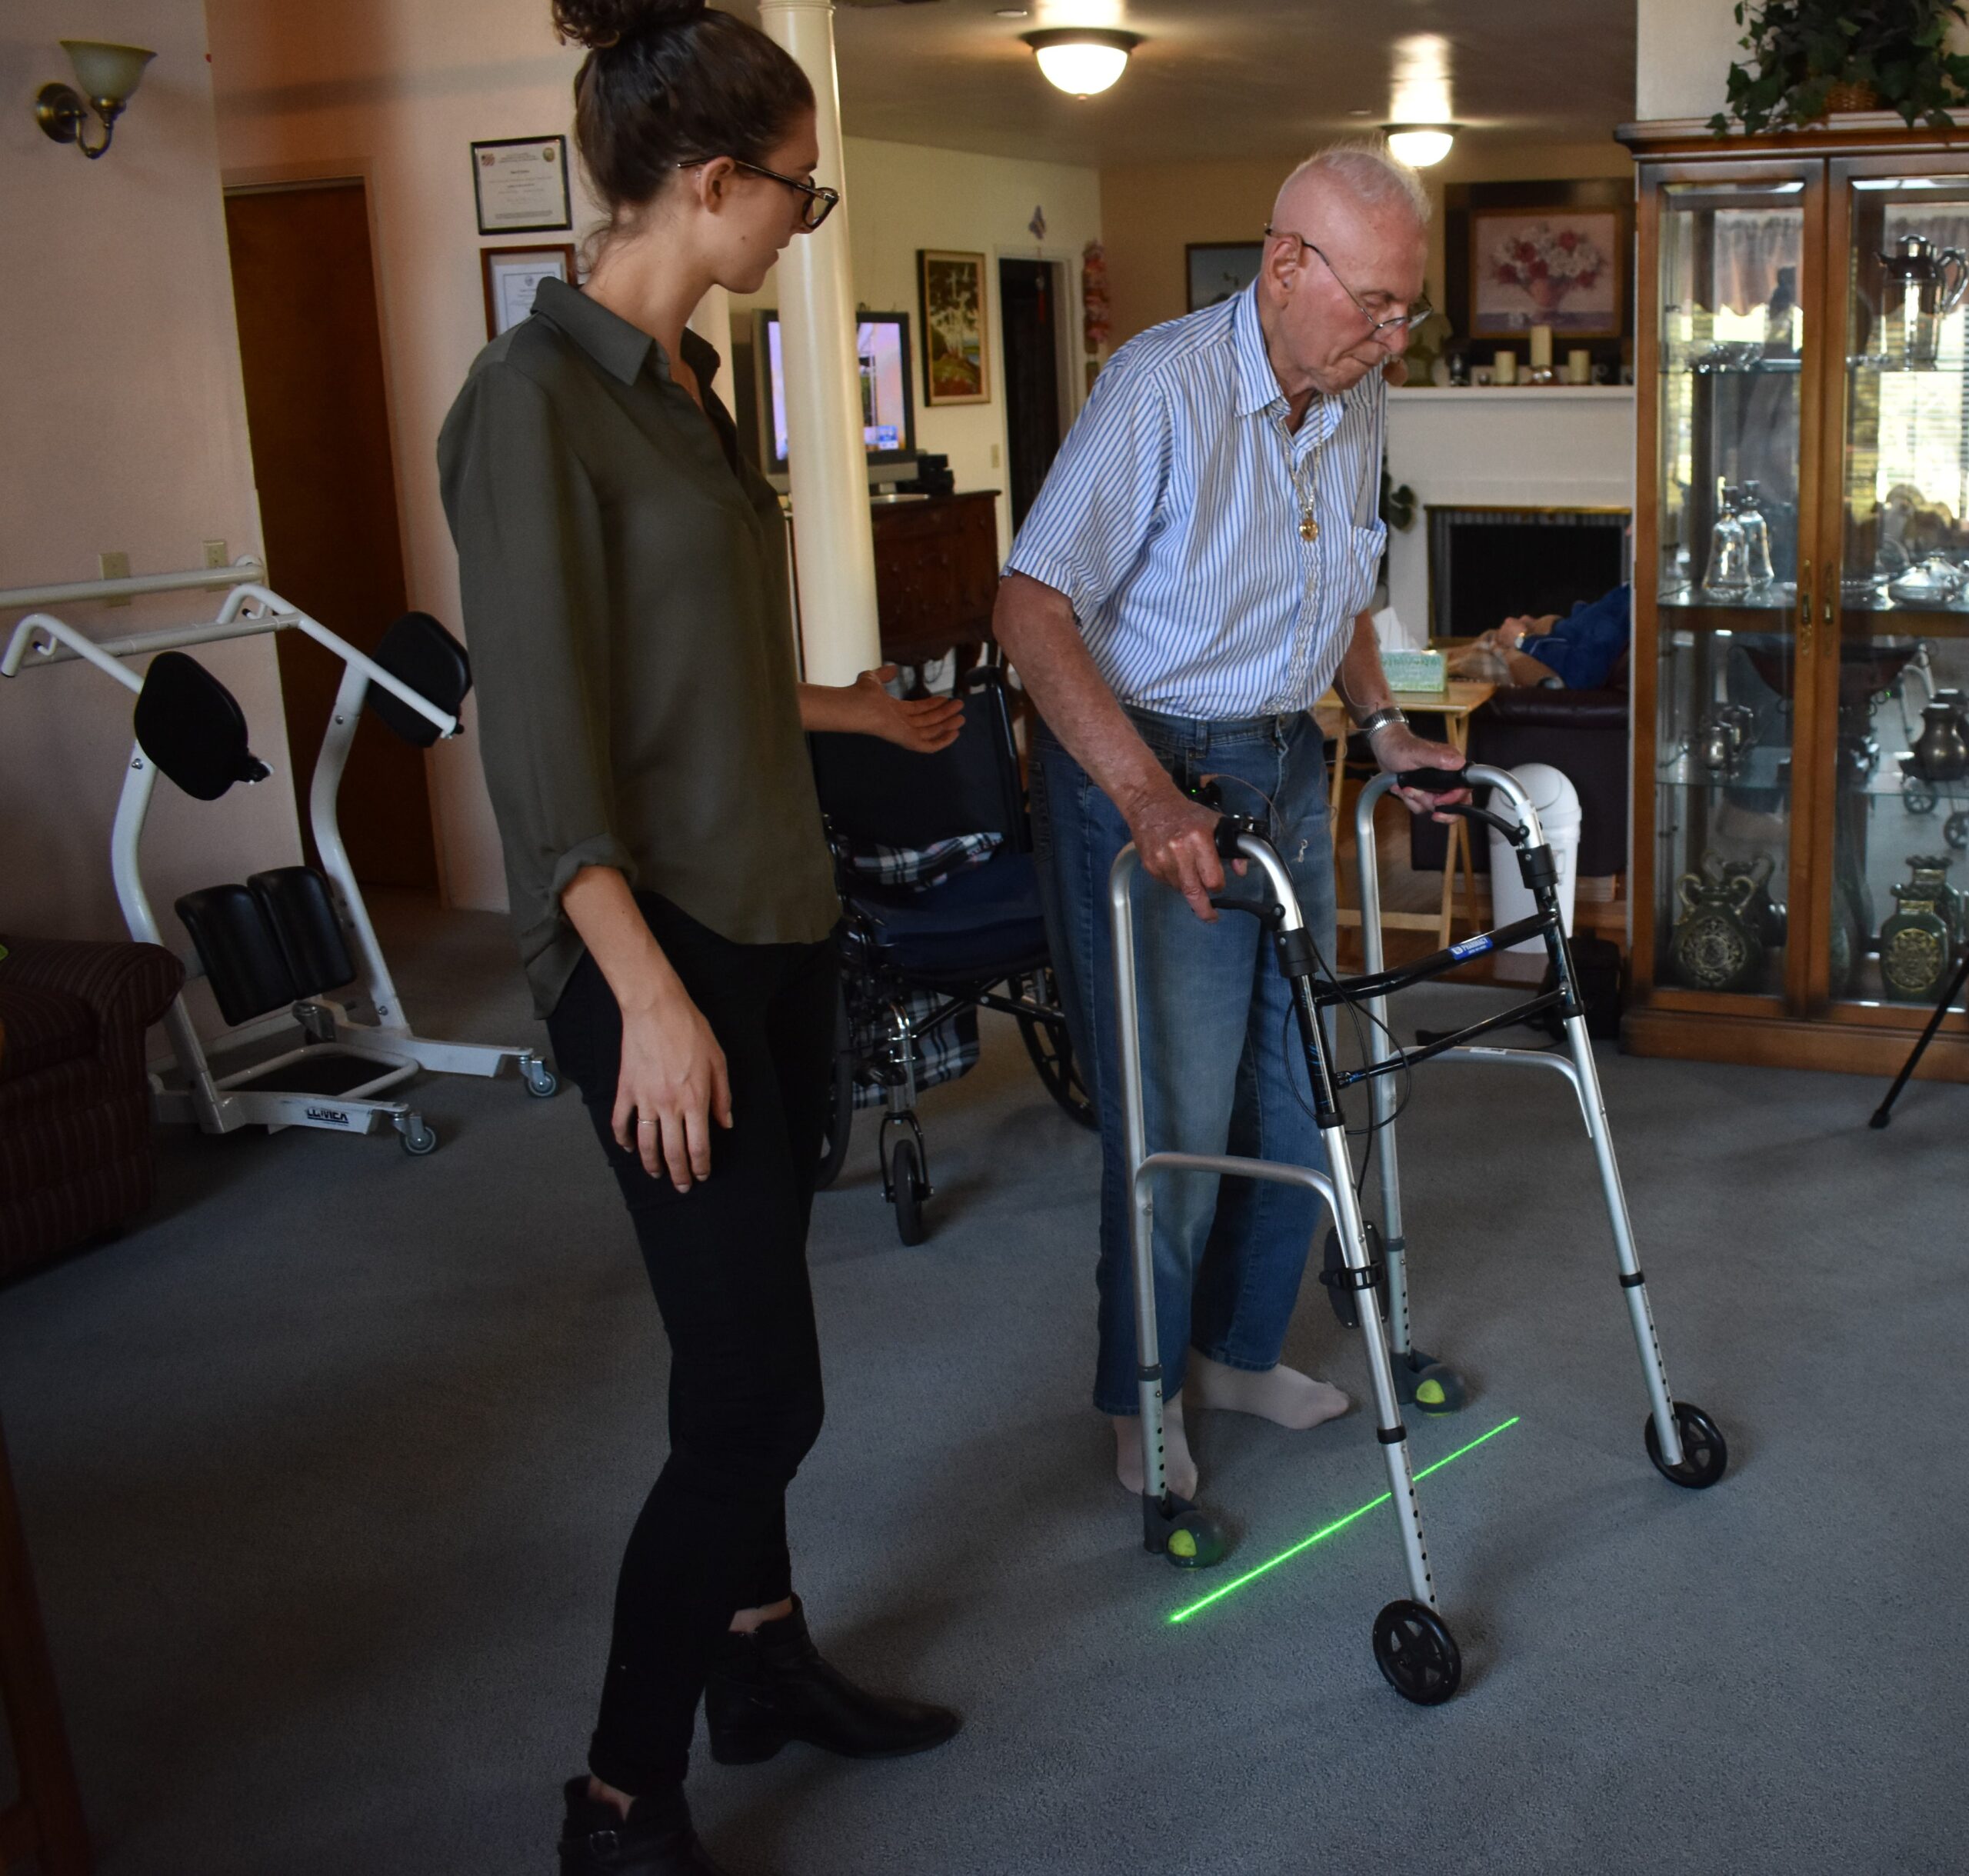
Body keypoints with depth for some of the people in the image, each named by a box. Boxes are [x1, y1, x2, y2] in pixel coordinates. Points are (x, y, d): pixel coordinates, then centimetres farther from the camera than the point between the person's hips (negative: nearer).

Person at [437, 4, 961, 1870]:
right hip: (659, 950, -9)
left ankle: (761, 1661, 36)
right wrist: (650, 996, -22)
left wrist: (856, 705, 35)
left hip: (775, 922, 9)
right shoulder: (535, 398, -15)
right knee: (755, 1390, -6)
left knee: (756, 1341, 18)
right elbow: (541, 745, -19)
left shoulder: (681, 382, 12)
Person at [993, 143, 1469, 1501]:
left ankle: (1240, 1348, 34)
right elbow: (1034, 606, -24)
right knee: (1178, 1111, -2)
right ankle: (1141, 1393, 20)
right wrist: (1147, 798, -33)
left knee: (1294, 1091, 13)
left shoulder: (1357, 401, 6)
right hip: (1144, 774, -7)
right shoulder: (1162, 388, -19)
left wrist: (1382, 725, 7)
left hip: (1286, 766, 8)